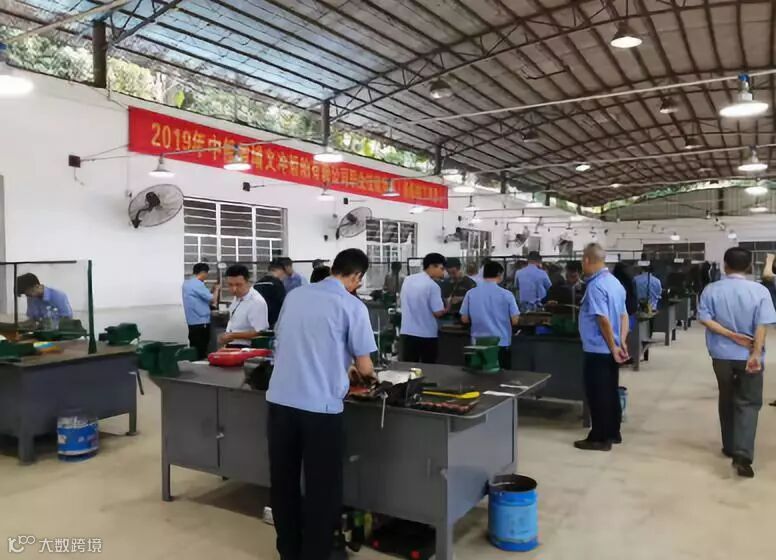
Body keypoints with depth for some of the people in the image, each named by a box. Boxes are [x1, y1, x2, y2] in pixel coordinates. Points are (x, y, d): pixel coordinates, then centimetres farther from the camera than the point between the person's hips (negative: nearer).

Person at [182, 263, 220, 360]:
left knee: (195, 351, 14)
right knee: (201, 352, -4)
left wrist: (212, 290, 18)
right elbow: (213, 300, -12)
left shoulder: (186, 283, 14)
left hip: (192, 322, 10)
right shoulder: (198, 284, -17)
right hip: (201, 322, -10)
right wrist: (216, 289, 5)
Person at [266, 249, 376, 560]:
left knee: (283, 481, 18)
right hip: (320, 406, -5)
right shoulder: (352, 307, -5)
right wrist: (365, 374, 21)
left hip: (279, 400, 6)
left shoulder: (294, 295, 10)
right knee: (321, 487, 12)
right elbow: (365, 368, -3)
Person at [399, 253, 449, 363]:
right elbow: (438, 312, -15)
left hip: (407, 332, 5)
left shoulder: (407, 280, 5)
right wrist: (447, 309, 5)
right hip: (427, 335, -5)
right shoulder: (433, 286, -15)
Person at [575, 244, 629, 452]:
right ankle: (613, 433, 27)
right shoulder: (615, 282, 11)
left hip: (598, 350, -9)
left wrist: (613, 347, -15)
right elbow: (623, 315, 12)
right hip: (610, 349, 9)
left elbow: (603, 320, -23)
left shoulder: (595, 286, -20)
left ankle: (600, 438, 8)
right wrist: (622, 342, 7)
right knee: (610, 392, 17)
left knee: (598, 395, 0)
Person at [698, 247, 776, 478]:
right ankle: (742, 455, -12)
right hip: (748, 355, -2)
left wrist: (730, 335, -12)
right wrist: (756, 353, -19)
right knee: (748, 403, 2)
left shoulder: (711, 290, -4)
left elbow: (705, 319, -13)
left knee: (727, 401, 17)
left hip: (721, 355, 2)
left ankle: (730, 447, 27)